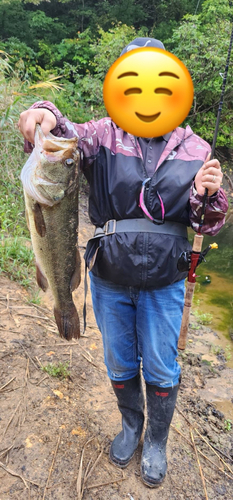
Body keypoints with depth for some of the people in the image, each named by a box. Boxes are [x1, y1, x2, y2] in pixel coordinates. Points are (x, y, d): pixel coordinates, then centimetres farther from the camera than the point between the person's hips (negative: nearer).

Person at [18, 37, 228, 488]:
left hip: (163, 283, 0)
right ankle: (130, 425, 50)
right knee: (119, 364, 19)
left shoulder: (194, 150, -1)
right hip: (109, 280, 1)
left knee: (161, 370, 14)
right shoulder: (105, 134, -4)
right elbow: (70, 139, -24)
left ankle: (156, 442, 44)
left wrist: (207, 196, -21)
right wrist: (46, 119, -46)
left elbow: (208, 226, -1)